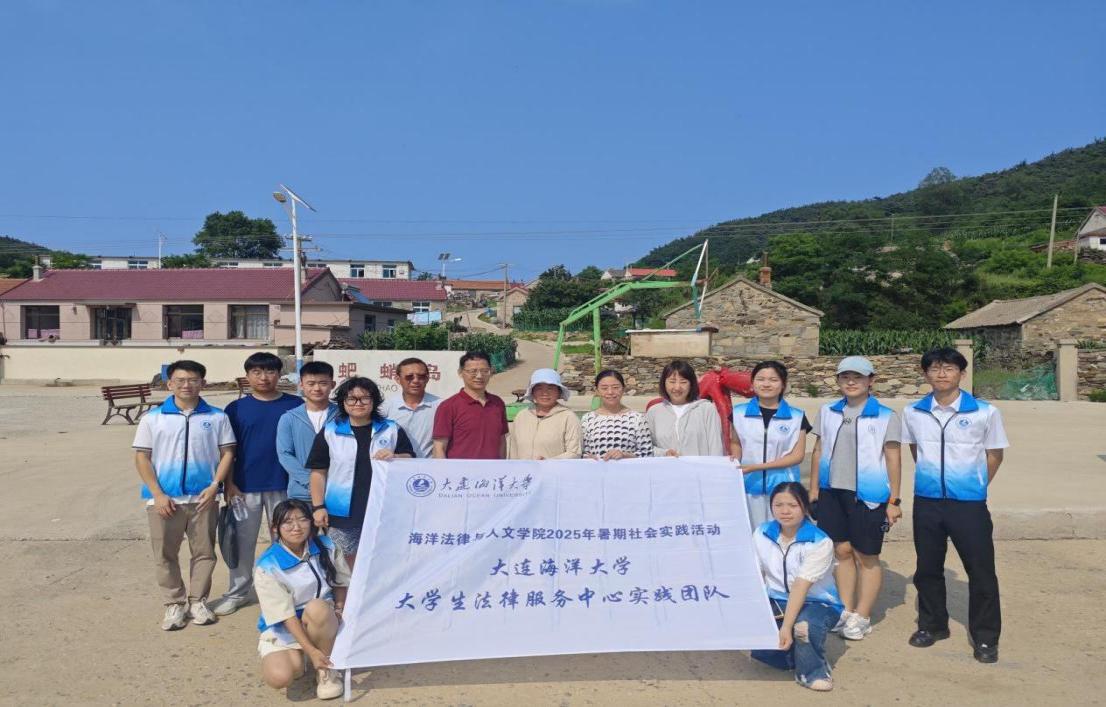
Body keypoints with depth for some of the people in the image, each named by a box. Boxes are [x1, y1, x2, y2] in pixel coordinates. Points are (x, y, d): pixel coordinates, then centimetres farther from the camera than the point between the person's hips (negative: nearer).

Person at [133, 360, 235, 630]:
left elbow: (227, 452, 3)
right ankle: (174, 604, 23)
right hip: (164, 498, 0)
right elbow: (142, 457, 0)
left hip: (203, 498, 0)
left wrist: (215, 485, -9)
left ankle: (197, 601, 23)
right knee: (166, 554, 8)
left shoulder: (216, 417, 2)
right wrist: (157, 494, -8)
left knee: (204, 552, 8)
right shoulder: (153, 417, 0)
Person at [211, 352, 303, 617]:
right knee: (242, 541, 10)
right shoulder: (237, 408, 1)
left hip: (283, 485, -1)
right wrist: (229, 484, -4)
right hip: (245, 486, 1)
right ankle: (238, 592, 25)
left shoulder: (295, 406, -2)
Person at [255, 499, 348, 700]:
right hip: (282, 630, -1)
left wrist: (338, 611, -11)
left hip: (323, 624, 2)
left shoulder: (326, 547, -9)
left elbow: (341, 583, 7)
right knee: (279, 677, -30)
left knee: (317, 607, -34)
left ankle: (326, 669, -13)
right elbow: (286, 616, -20)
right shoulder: (267, 566, -19)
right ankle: (297, 658, 7)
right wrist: (311, 651, -25)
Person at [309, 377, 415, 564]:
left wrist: (395, 457, -17)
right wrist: (318, 506, -4)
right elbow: (319, 472, 4)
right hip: (343, 513, 0)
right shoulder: (329, 432, 4)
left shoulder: (392, 430, 4)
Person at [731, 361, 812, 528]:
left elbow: (798, 455, -3)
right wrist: (735, 462, -8)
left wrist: (756, 467, -12)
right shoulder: (739, 412, 3)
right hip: (749, 488, 1)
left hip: (783, 489, -1)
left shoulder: (797, 417, 0)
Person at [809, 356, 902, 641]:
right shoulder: (827, 412, 7)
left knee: (866, 556, 5)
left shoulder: (885, 416, -4)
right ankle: (846, 612, 21)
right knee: (842, 551, 10)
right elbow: (819, 452, 12)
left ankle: (862, 617, 16)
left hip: (867, 496, -3)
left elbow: (893, 459, -3)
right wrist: (813, 490, 11)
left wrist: (894, 501, -4)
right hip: (832, 491, 4)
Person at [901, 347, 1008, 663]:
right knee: (927, 568, 14)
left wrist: (974, 485, 6)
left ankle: (985, 638, 19)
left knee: (981, 571, 3)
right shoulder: (913, 412, -1)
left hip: (969, 503, -3)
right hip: (927, 502, 3)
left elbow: (994, 454, 3)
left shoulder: (985, 412, -9)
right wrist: (930, 477, 10)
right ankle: (932, 624, 31)